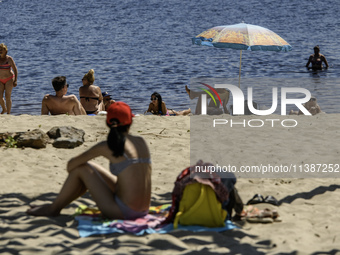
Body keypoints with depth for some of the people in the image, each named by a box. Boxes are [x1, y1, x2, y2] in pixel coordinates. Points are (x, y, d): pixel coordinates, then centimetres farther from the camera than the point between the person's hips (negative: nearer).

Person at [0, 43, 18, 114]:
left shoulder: (9, 59, -15)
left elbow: (15, 70, -13)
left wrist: (15, 81, -20)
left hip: (9, 79, -4)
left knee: (7, 97, -7)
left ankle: (8, 113, 2)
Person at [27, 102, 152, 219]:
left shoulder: (107, 146, -11)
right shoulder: (141, 142, 5)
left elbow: (71, 164, -3)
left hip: (122, 211, -6)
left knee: (80, 168, 6)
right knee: (90, 167, 19)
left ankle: (53, 208, 22)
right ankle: (57, 205, 36)